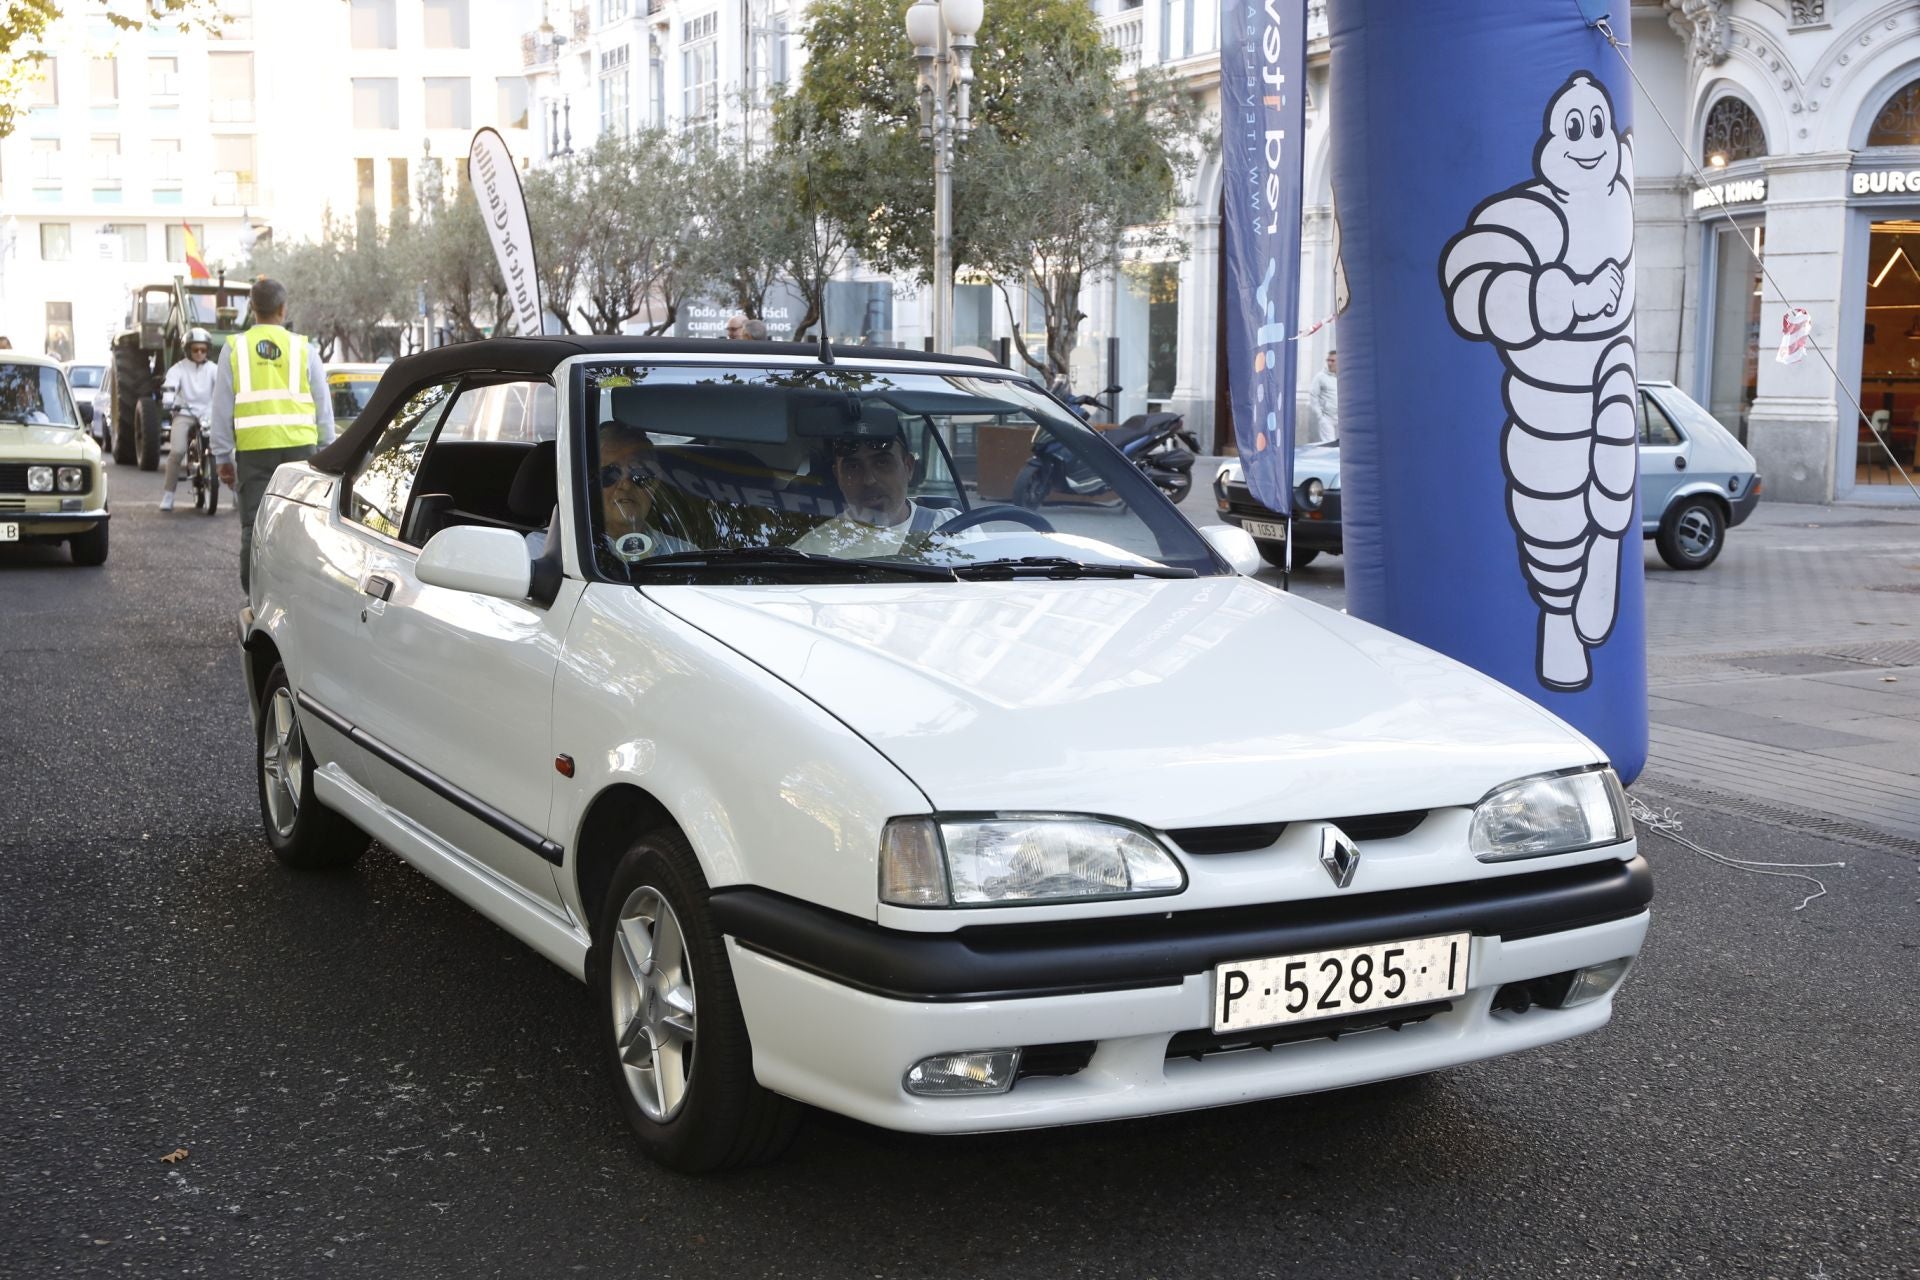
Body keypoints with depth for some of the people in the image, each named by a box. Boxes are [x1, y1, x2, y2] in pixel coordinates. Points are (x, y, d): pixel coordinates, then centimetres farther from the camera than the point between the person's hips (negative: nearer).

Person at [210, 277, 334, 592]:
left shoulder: (235, 348, 5)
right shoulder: (303, 348, 5)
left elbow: (222, 408, 7)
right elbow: (323, 408, 8)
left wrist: (223, 457, 13)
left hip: (253, 450, 0)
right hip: (299, 446, 0)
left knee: (254, 527, 5)